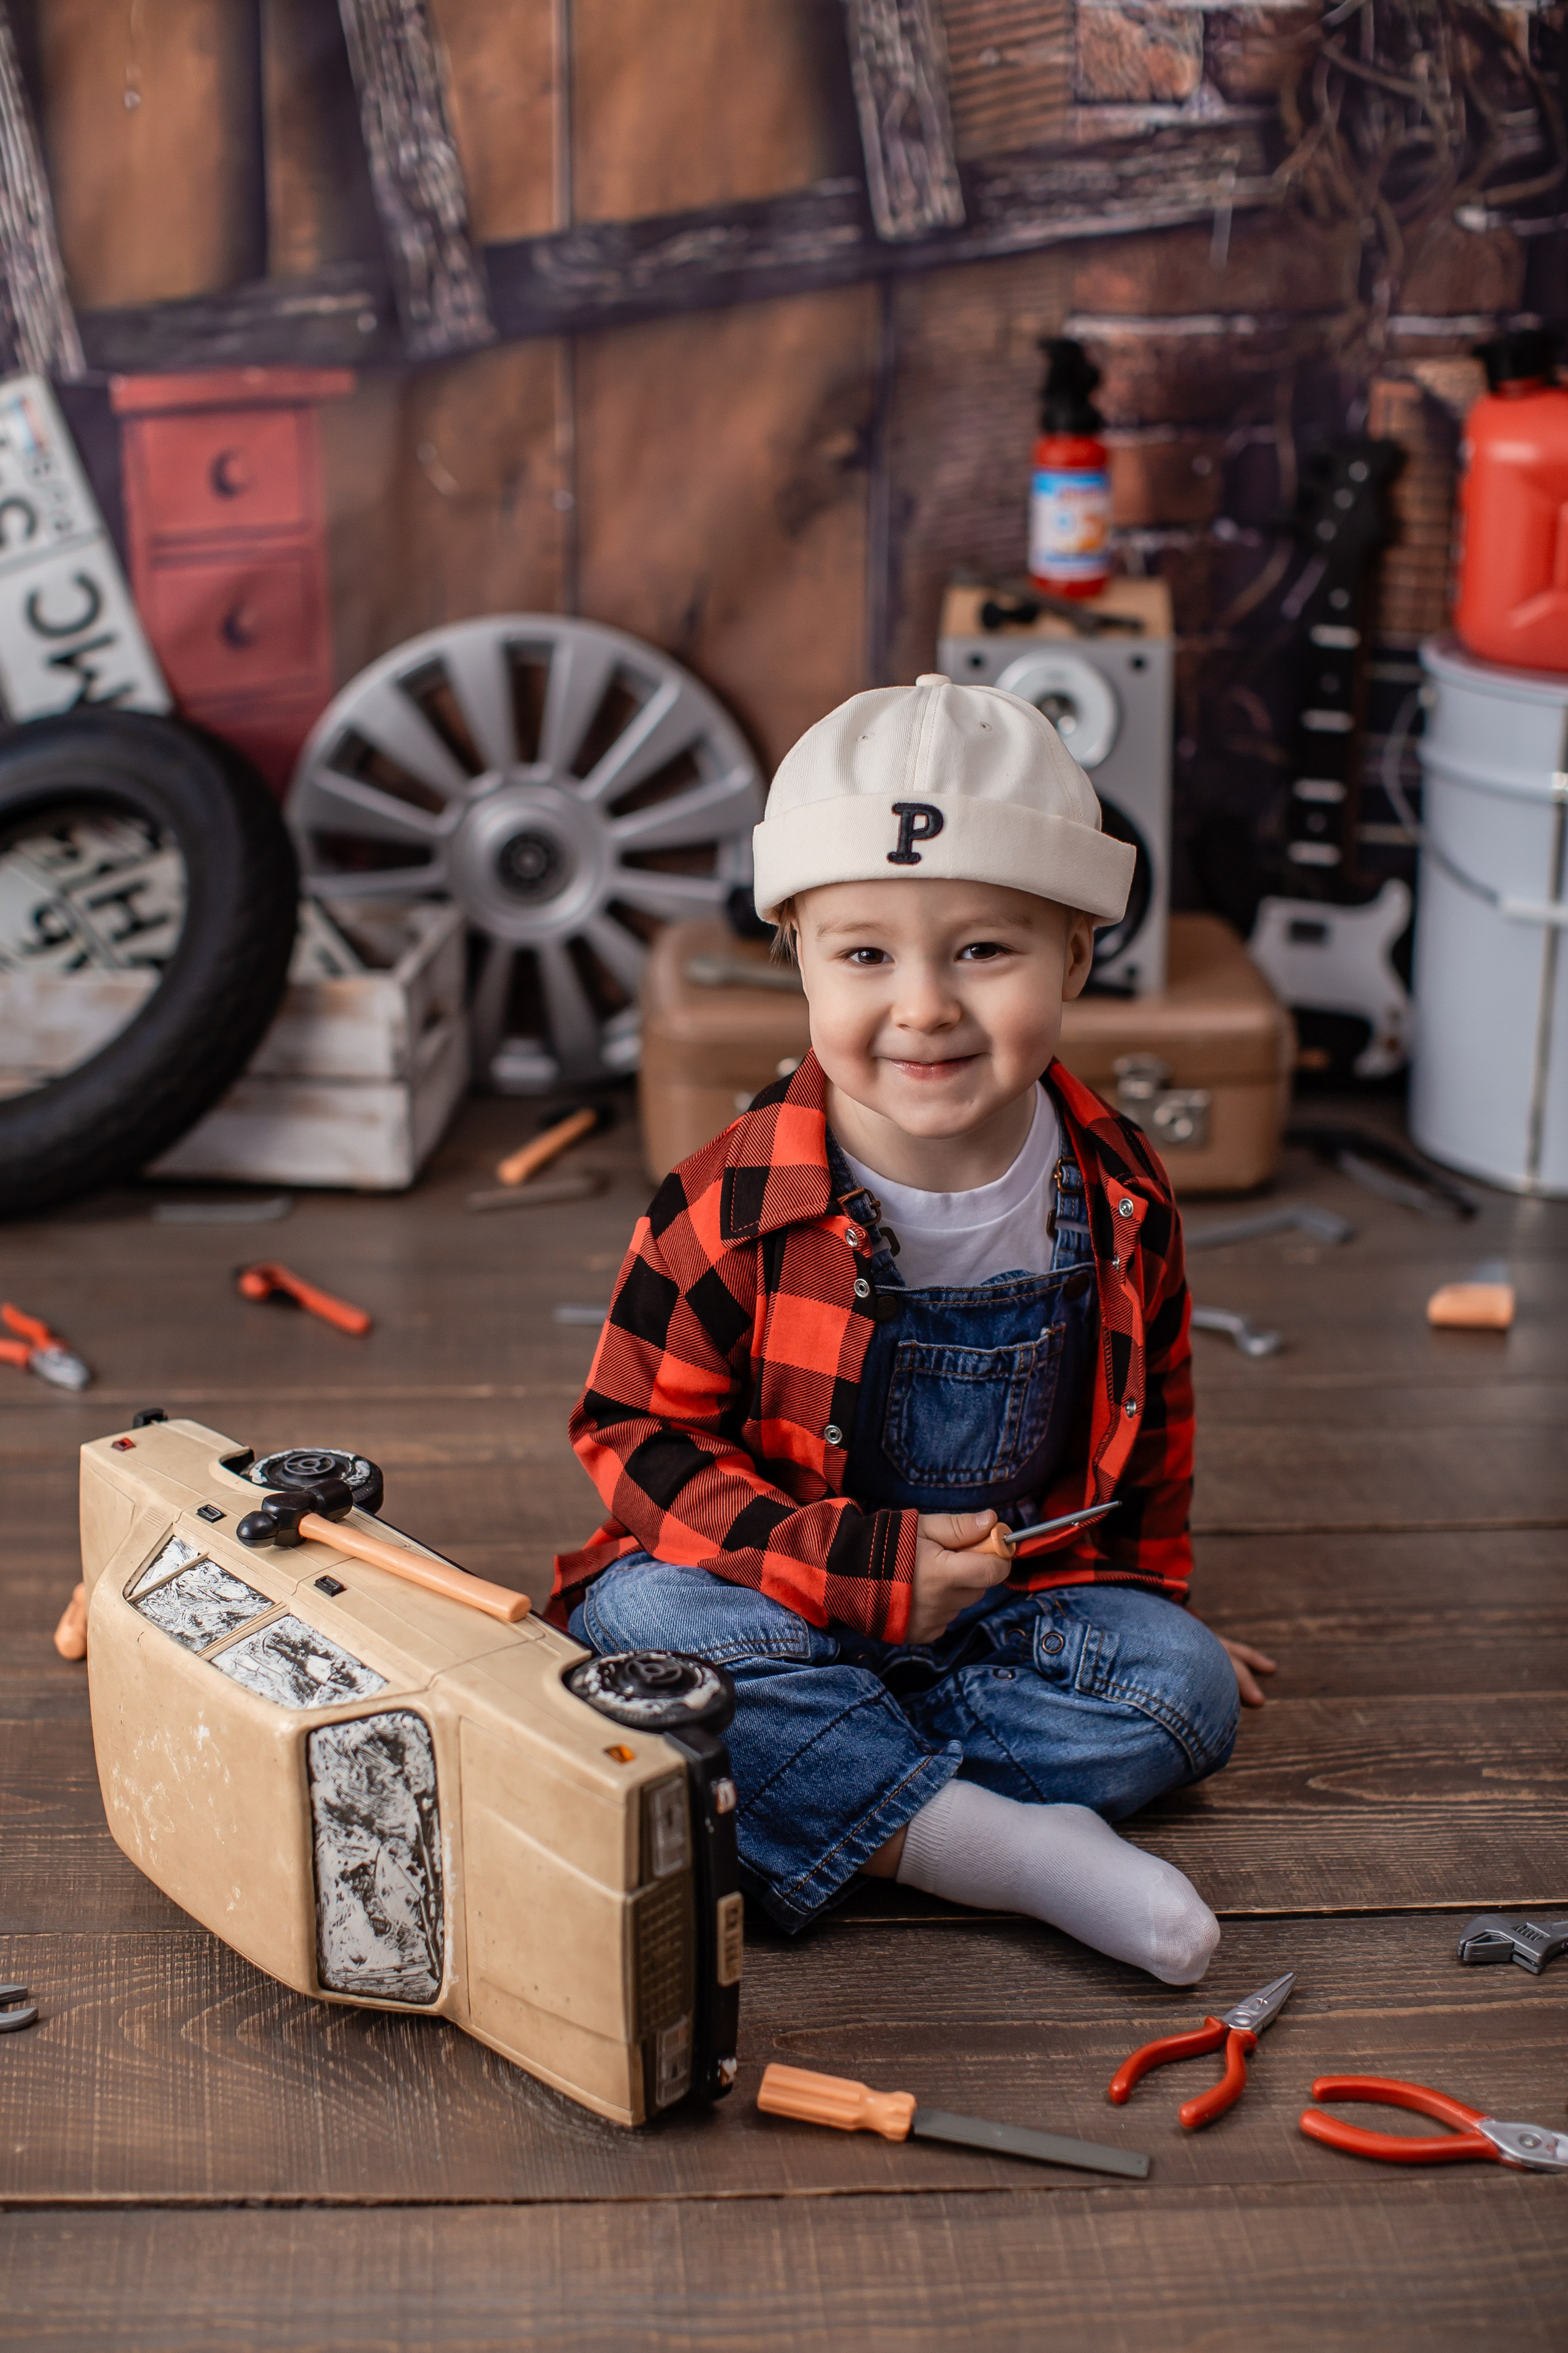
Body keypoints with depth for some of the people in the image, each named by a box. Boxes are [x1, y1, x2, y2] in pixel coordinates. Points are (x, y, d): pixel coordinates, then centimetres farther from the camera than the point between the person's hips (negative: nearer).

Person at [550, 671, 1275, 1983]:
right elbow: (638, 1436, -14)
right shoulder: (733, 1209, -18)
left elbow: (1151, 1424, 12)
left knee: (1184, 1691, -18)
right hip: (781, 1599, -3)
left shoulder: (1120, 1200, -6)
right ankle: (989, 1843, -30)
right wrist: (863, 1566, -23)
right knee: (639, 1620, -31)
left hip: (1018, 1599, 3)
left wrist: (1148, 1600, 18)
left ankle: (810, 1788, -22)